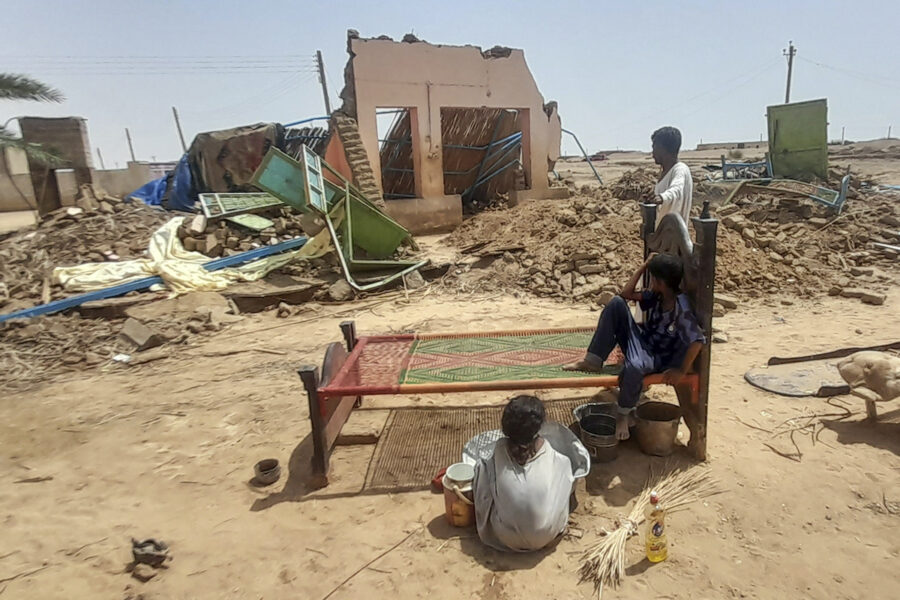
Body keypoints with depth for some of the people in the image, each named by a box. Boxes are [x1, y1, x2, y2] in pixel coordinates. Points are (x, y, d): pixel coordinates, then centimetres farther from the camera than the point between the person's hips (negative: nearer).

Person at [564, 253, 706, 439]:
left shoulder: (681, 309, -23)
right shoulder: (657, 295, 0)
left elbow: (698, 340, -28)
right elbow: (627, 294, 7)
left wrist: (681, 370, -25)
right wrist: (643, 266, 2)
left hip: (657, 357, -7)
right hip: (641, 341, 7)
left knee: (634, 367, -45)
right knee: (617, 303, -14)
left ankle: (625, 414, -13)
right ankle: (593, 361, -16)